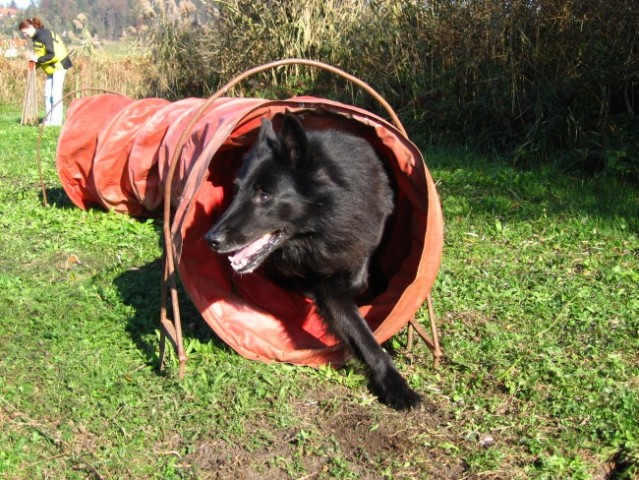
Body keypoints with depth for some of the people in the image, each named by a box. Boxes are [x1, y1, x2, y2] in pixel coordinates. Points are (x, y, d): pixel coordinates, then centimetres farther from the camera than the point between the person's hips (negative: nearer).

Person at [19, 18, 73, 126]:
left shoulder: (44, 35, -20)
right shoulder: (36, 37, 8)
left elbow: (52, 55, -26)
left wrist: (37, 59, -19)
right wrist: (34, 58, -3)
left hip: (59, 65, -9)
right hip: (51, 68, 10)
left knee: (55, 93, -10)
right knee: (47, 94, 8)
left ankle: (56, 121, -8)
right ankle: (48, 120, 12)